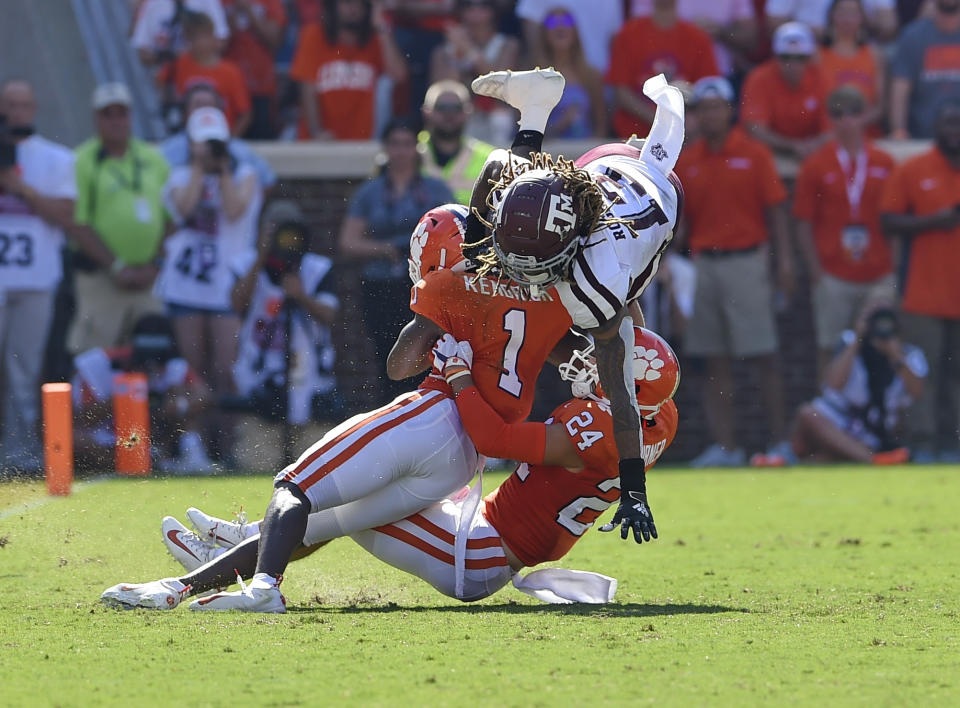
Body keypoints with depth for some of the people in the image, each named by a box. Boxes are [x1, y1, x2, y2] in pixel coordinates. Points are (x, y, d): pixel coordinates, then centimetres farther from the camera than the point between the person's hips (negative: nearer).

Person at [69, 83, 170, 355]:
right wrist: (115, 267, -12)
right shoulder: (83, 161, -1)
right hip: (100, 278, -5)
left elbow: (171, 220, 14)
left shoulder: (154, 159, 14)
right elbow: (78, 224, -7)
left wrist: (154, 266, 0)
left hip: (150, 278, 5)